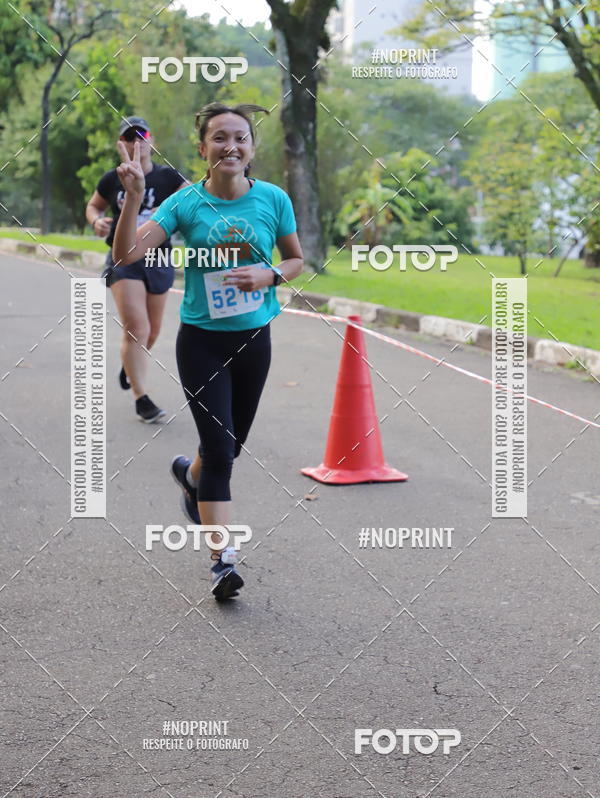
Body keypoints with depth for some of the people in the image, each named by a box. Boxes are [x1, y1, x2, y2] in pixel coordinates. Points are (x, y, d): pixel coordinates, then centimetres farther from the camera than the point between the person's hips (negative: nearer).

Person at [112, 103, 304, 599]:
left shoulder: (274, 199, -4)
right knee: (219, 449, -9)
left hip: (254, 339, 3)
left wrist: (269, 276, -12)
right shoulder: (186, 203, -10)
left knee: (232, 444, 18)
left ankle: (189, 473, 53)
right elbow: (126, 254, -18)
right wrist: (134, 198, -30)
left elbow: (296, 260, 8)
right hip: (202, 341, -3)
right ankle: (223, 561, -2)